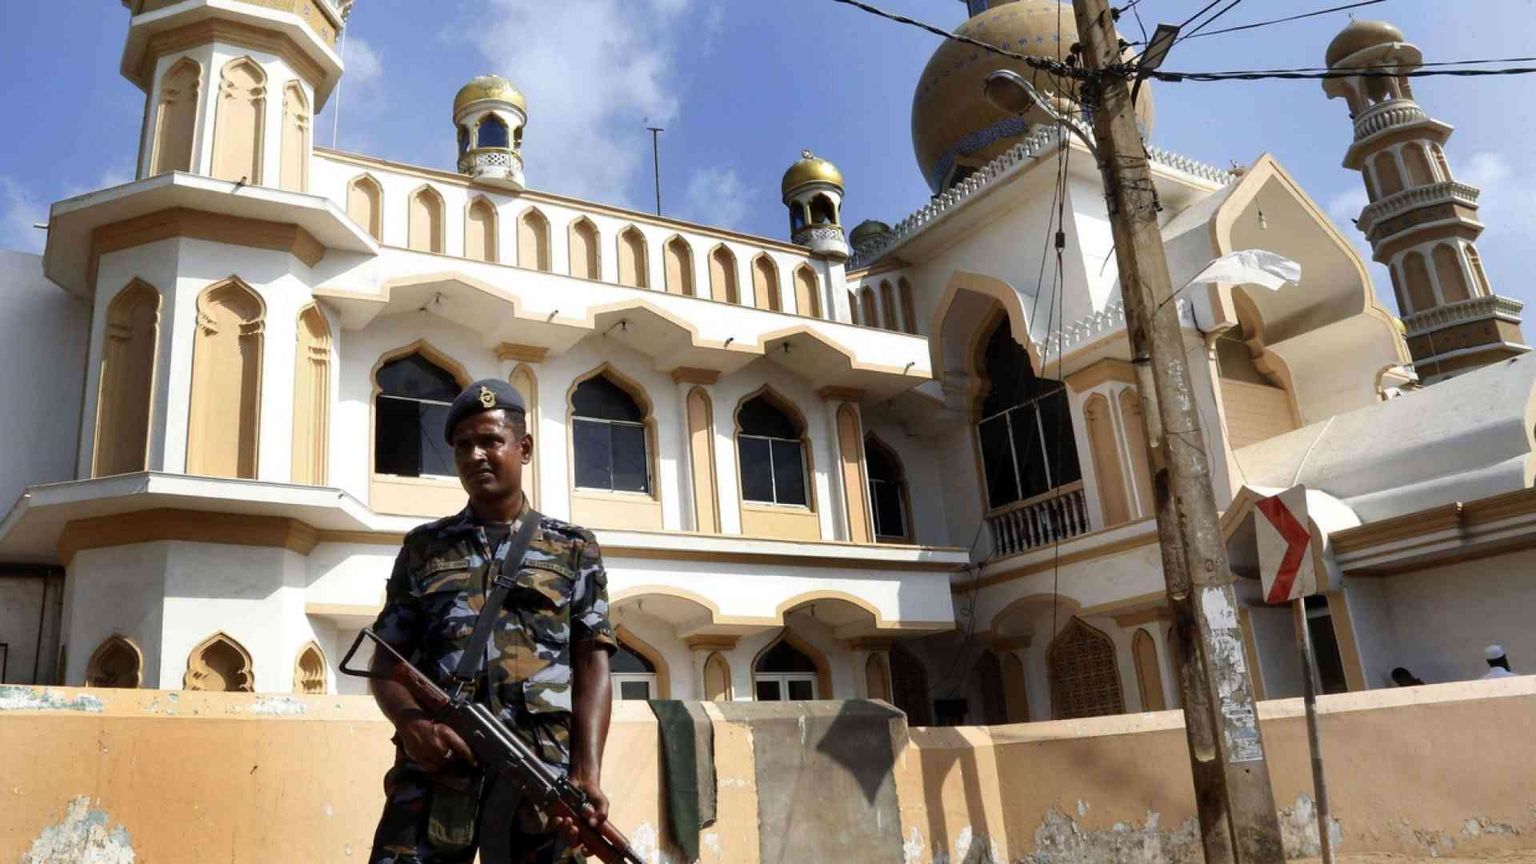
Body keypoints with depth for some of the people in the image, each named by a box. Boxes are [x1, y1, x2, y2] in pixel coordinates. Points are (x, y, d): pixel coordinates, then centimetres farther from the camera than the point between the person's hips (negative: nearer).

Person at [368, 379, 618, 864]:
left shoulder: (574, 550, 13)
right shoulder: (422, 548, 17)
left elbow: (591, 665, 5)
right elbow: (387, 661, 15)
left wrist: (587, 773, -9)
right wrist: (409, 719, -8)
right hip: (435, 766, 1)